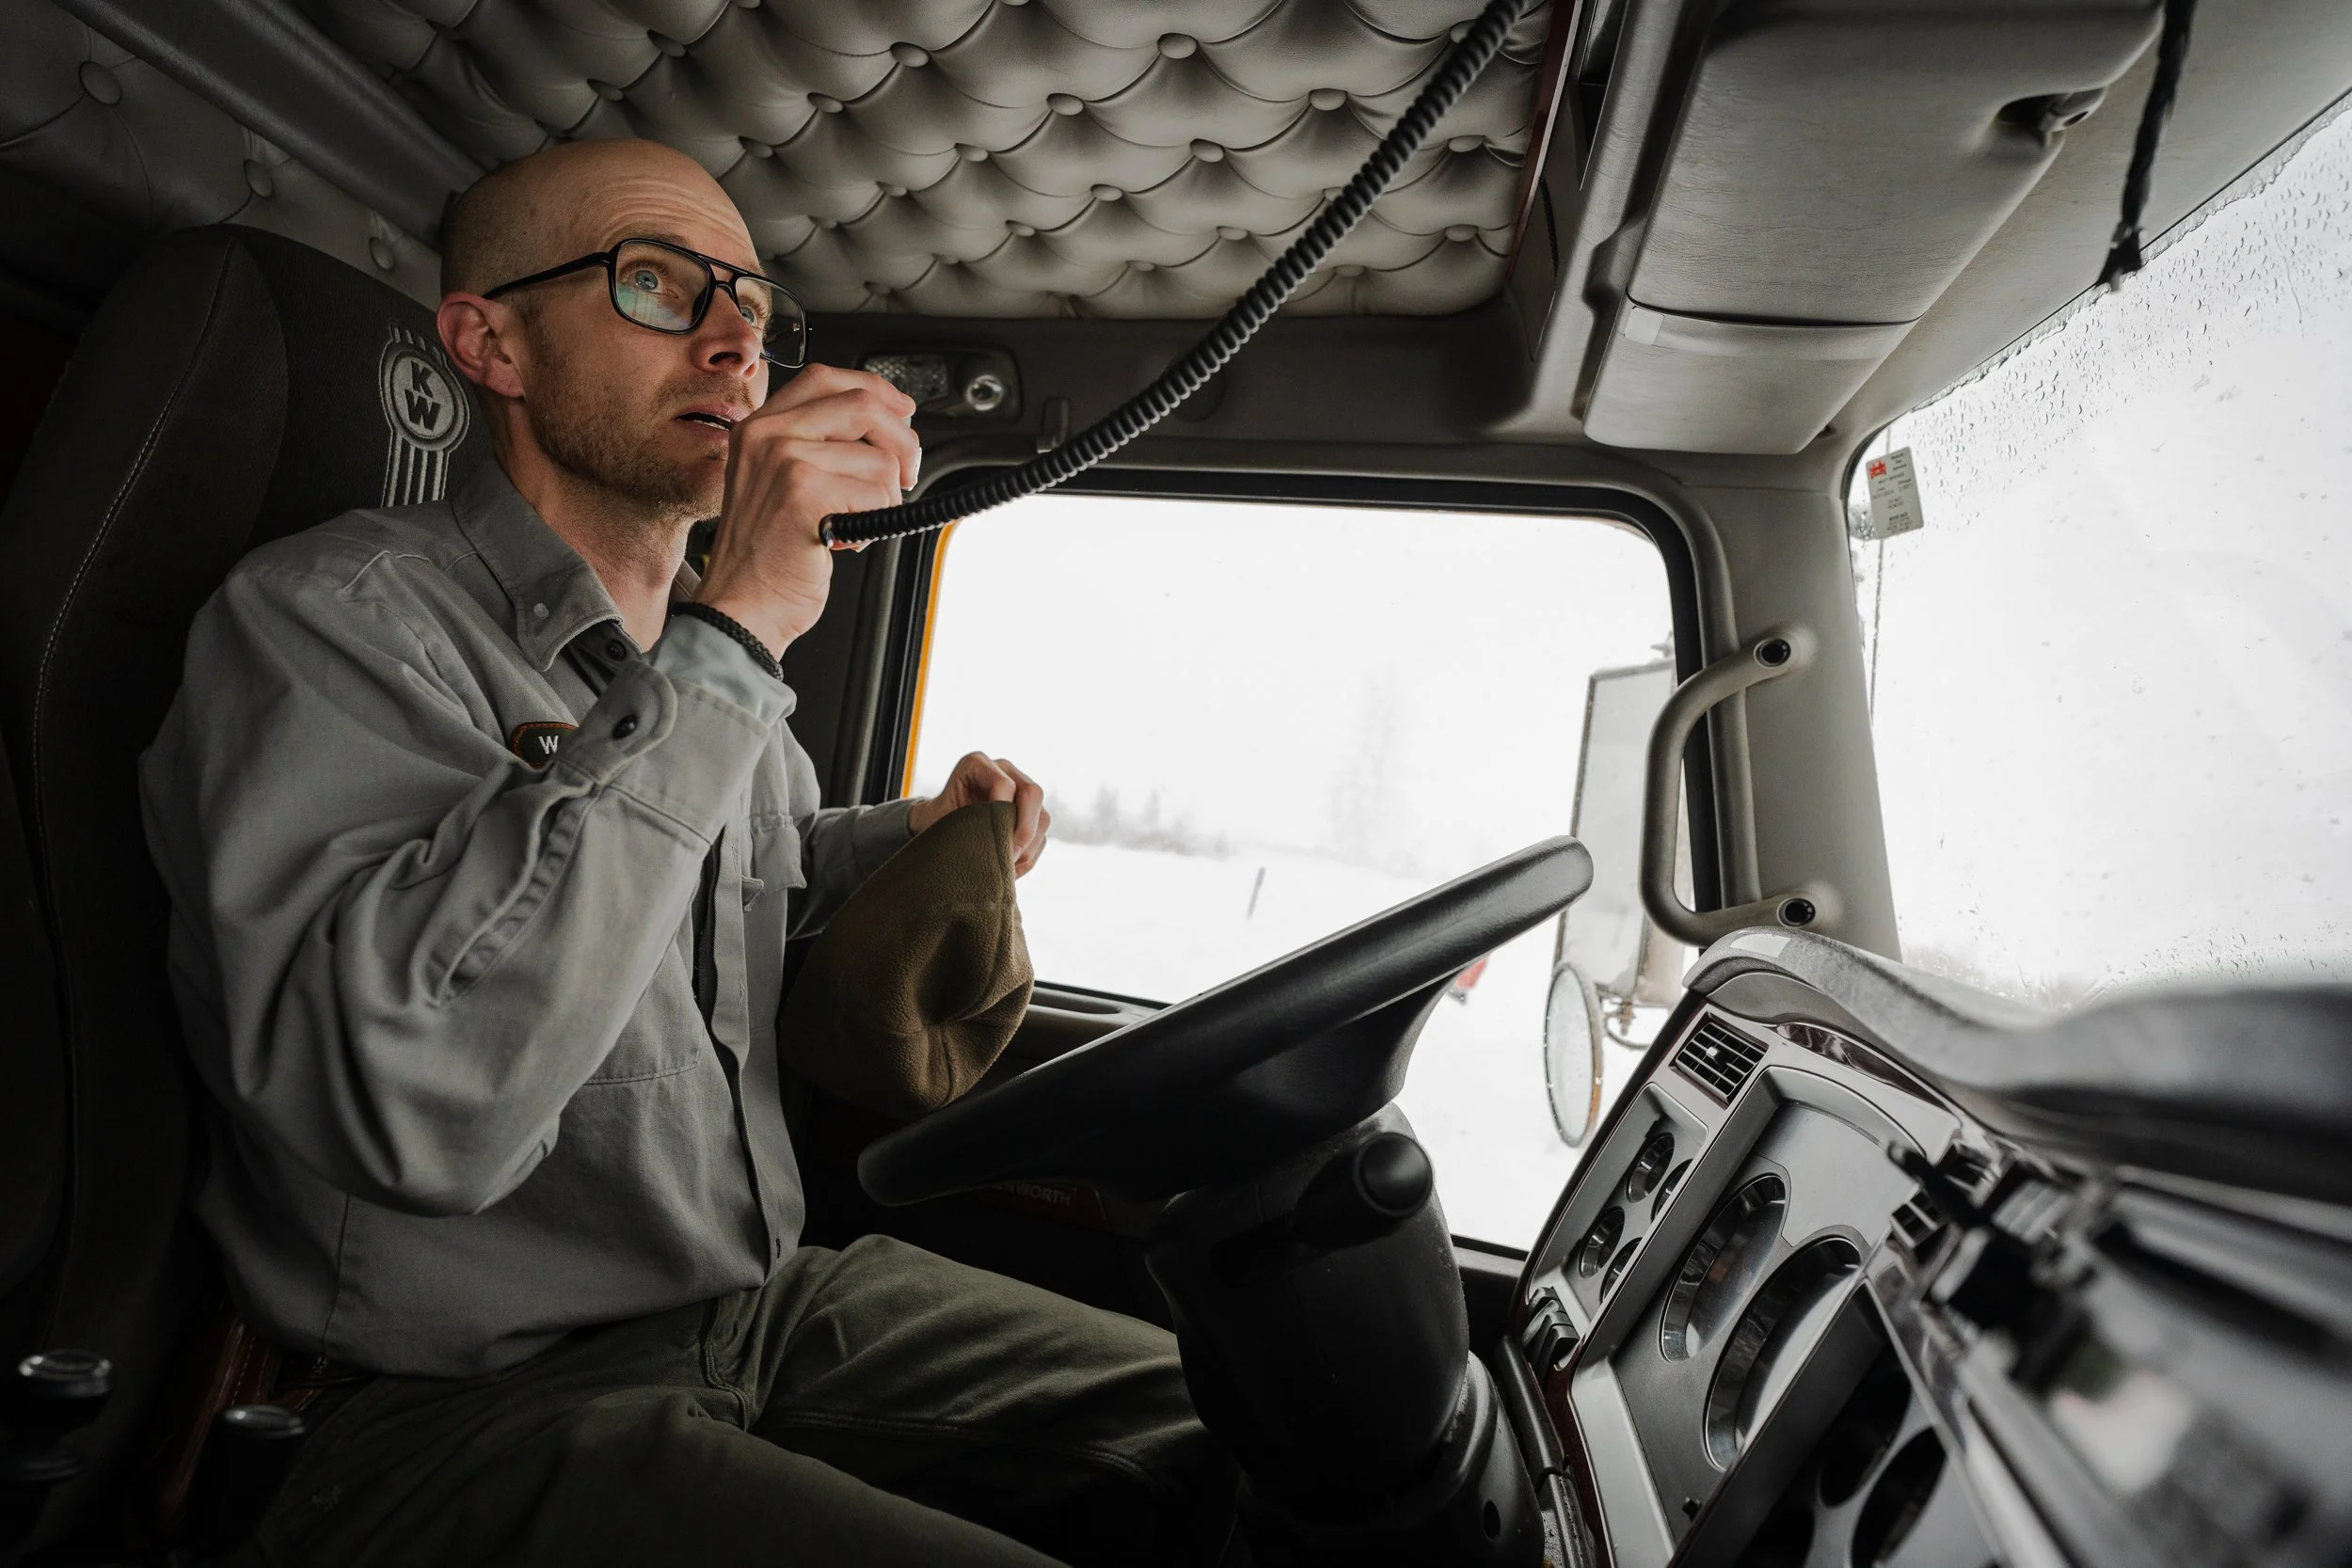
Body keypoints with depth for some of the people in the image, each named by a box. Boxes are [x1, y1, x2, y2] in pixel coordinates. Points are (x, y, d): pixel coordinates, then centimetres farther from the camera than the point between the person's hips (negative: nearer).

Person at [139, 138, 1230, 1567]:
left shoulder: (710, 648, 8)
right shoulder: (335, 612, -14)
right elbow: (419, 1100, -30)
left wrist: (909, 837, 4)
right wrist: (731, 636, -30)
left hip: (775, 1301, 6)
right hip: (479, 1402, -5)